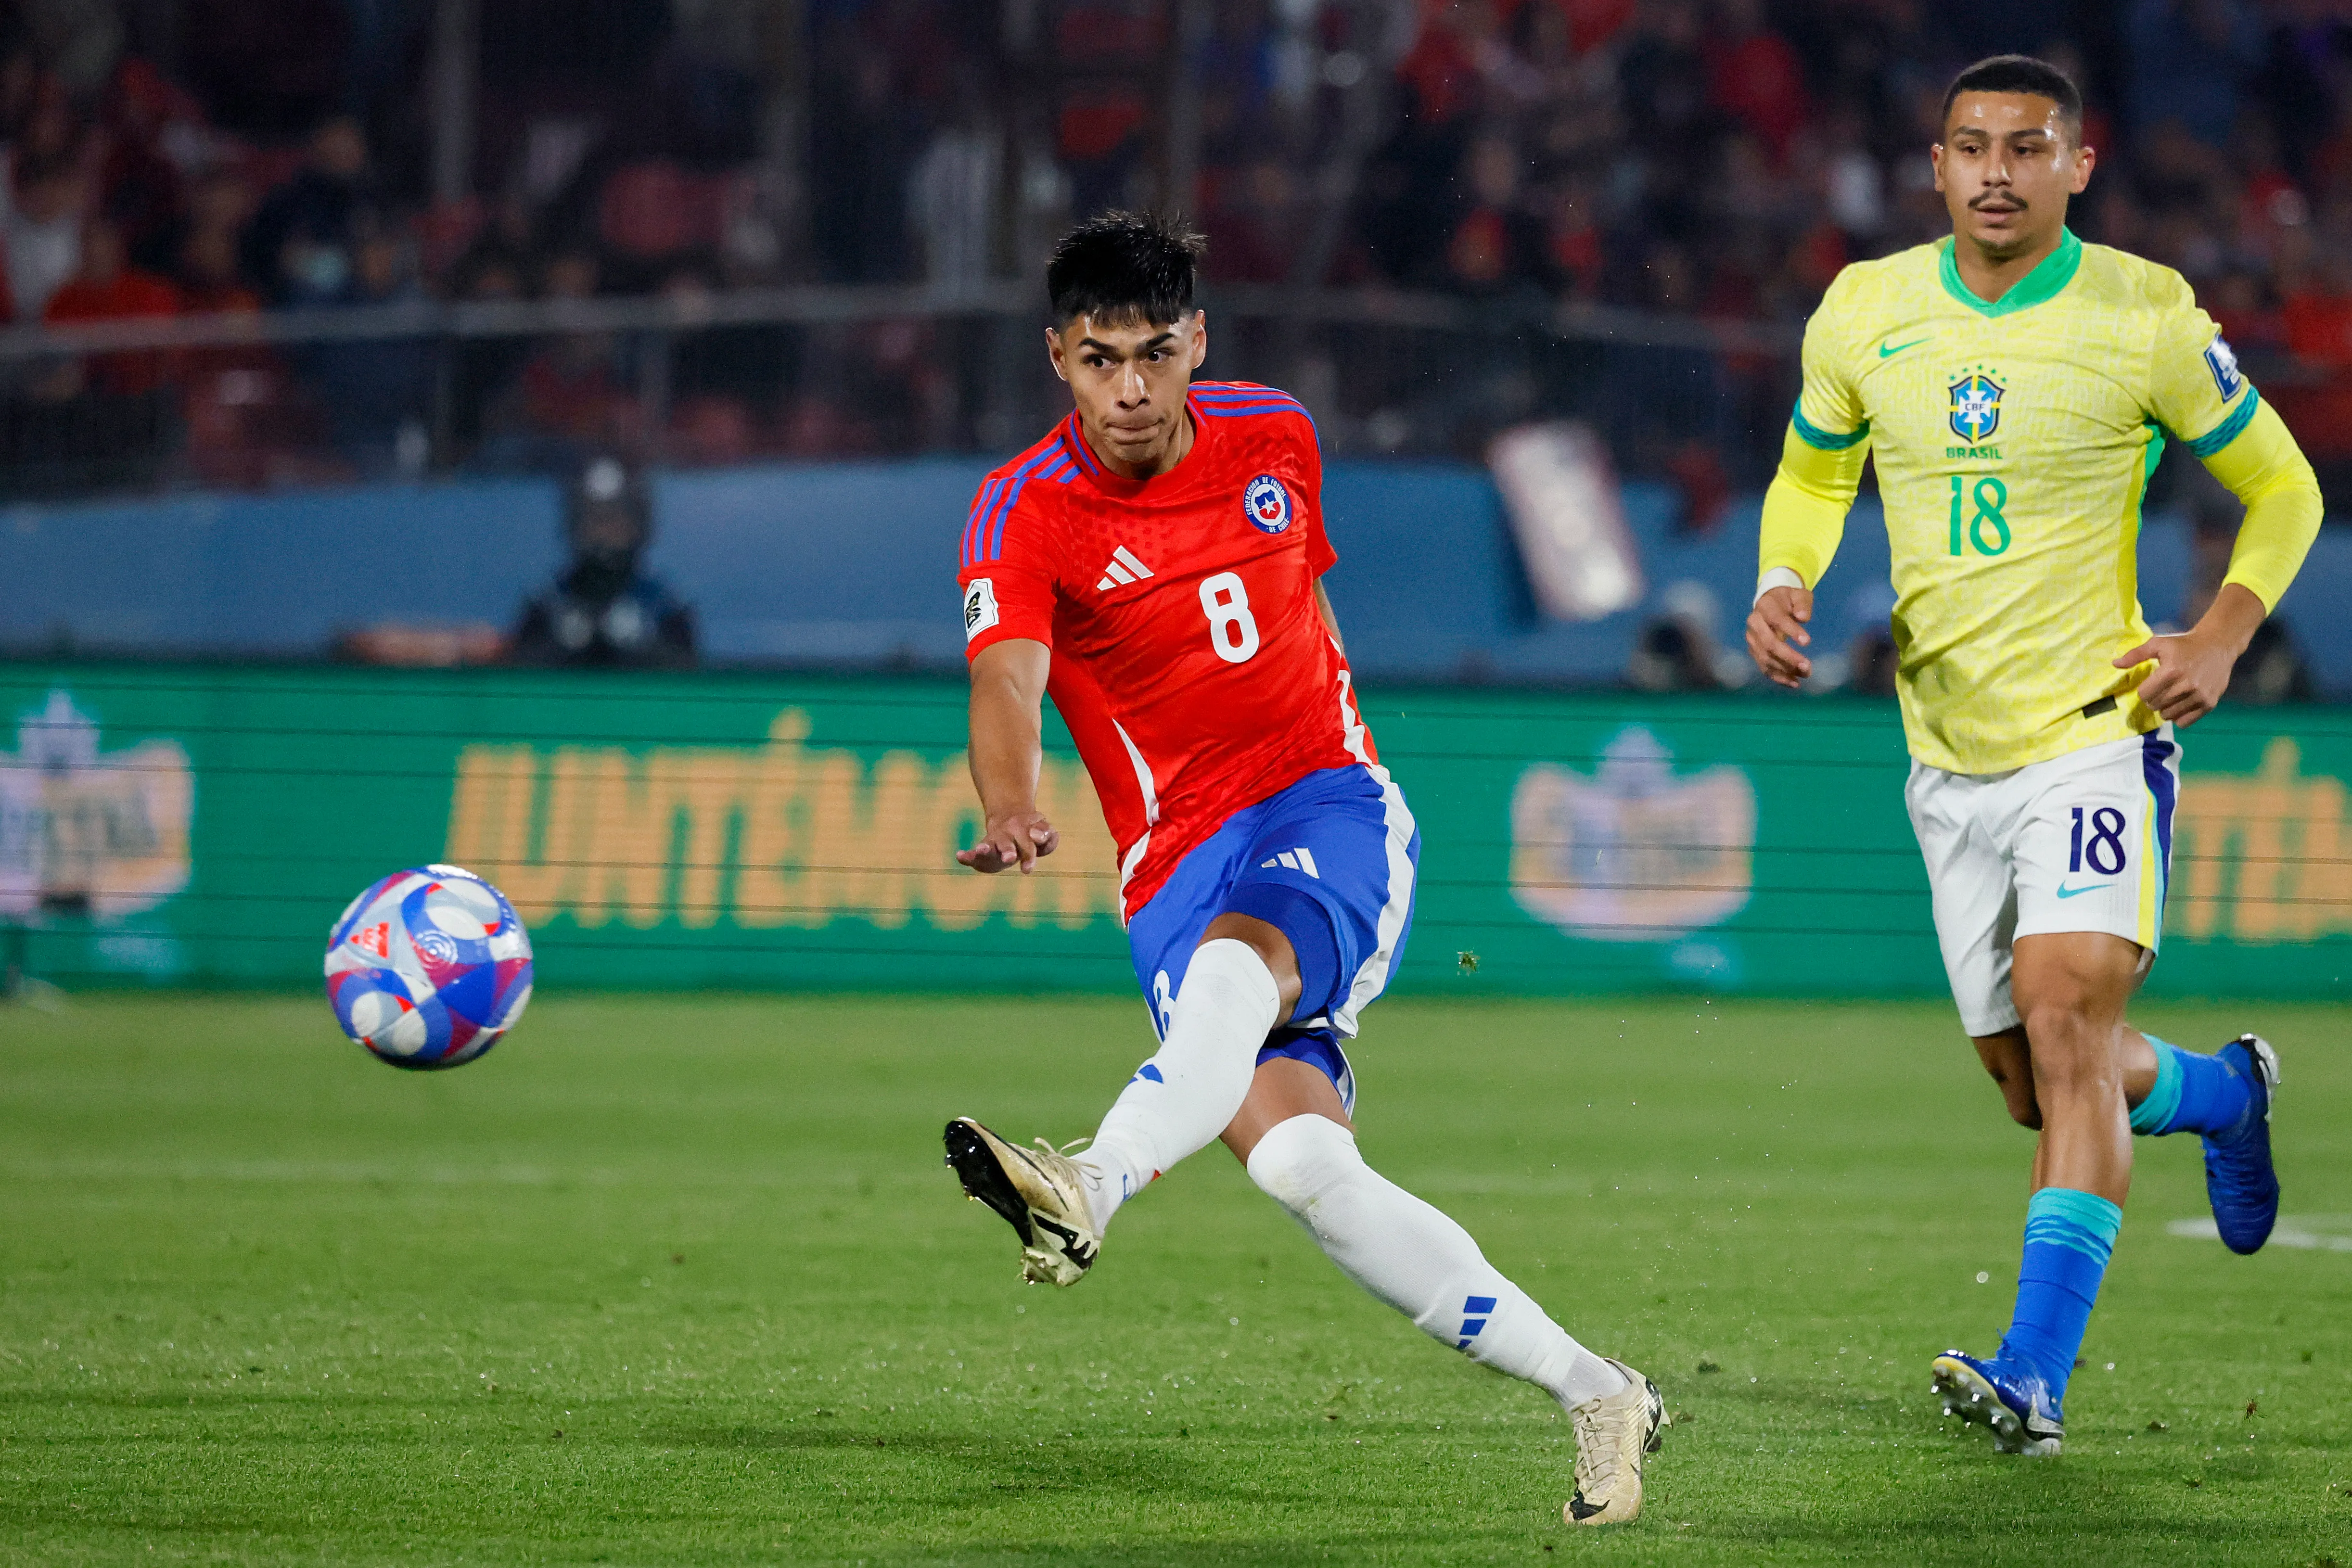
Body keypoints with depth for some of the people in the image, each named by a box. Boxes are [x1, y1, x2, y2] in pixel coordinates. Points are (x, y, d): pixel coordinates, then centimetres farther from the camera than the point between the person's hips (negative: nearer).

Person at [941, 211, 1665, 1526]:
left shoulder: (1276, 439, 5)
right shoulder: (1026, 512, -6)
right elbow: (1007, 680, -24)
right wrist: (1015, 808, -45)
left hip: (1330, 803, 1)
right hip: (1178, 862, -1)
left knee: (1239, 961, -36)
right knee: (1297, 1160, -20)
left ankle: (1093, 1192, -61)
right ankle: (1596, 1396, -12)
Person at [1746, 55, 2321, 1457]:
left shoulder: (2144, 319, -8)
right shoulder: (1866, 314, 2)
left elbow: (2282, 487, 5)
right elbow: (1813, 476, 19)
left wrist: (2220, 641, -8)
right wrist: (1784, 585, -2)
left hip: (2097, 727, -5)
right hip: (1950, 750, 5)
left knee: (2065, 1007, -24)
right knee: (2040, 1087, 11)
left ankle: (2037, 1375, -26)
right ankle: (2224, 1094, 45)